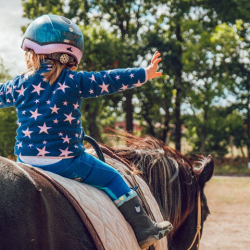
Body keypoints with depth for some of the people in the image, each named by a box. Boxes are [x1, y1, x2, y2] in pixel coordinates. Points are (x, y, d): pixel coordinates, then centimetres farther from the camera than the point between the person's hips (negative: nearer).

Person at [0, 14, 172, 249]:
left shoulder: (19, 84, 7)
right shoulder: (74, 81, -5)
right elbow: (108, 80, -2)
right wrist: (144, 73, 7)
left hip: (26, 159, 4)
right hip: (65, 161, -4)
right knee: (111, 178, 8)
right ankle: (144, 230, 10)